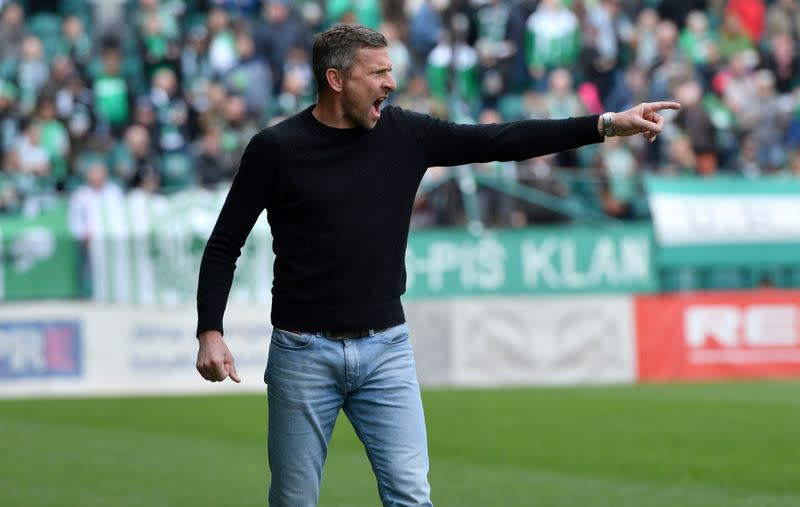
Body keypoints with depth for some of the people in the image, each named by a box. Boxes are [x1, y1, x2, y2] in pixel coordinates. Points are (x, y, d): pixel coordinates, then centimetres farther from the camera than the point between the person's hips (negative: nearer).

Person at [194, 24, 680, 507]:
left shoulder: (406, 134, 2)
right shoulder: (276, 148, -6)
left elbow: (503, 141, 0)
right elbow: (225, 244, -1)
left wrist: (607, 124, -6)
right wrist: (210, 331, -11)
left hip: (386, 349, 3)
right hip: (303, 353, -3)